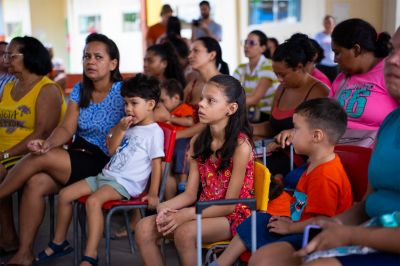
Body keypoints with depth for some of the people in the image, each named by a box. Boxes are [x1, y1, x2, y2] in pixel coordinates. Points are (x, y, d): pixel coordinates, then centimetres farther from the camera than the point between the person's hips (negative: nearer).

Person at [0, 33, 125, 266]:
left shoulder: (122, 92, -7)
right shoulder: (79, 90, 10)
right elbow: (67, 128, 3)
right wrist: (48, 144, -21)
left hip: (102, 163, -6)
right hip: (76, 157, 6)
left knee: (38, 159, -23)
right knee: (35, 184, -20)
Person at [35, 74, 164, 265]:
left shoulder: (155, 131, -8)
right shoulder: (129, 125, 16)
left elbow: (156, 164, -12)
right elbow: (111, 150, 15)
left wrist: (153, 194, -17)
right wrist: (121, 130, 1)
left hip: (126, 183, -9)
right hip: (106, 175, 9)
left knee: (93, 201, -34)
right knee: (65, 194, 2)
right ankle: (58, 243, 16)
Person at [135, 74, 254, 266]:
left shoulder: (240, 145, -16)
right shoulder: (197, 142, 6)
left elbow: (230, 204, -15)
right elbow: (190, 193, 4)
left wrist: (185, 215, -22)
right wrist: (165, 207, -16)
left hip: (232, 216, -7)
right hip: (203, 211, 7)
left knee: (184, 232, -33)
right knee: (144, 228, -11)